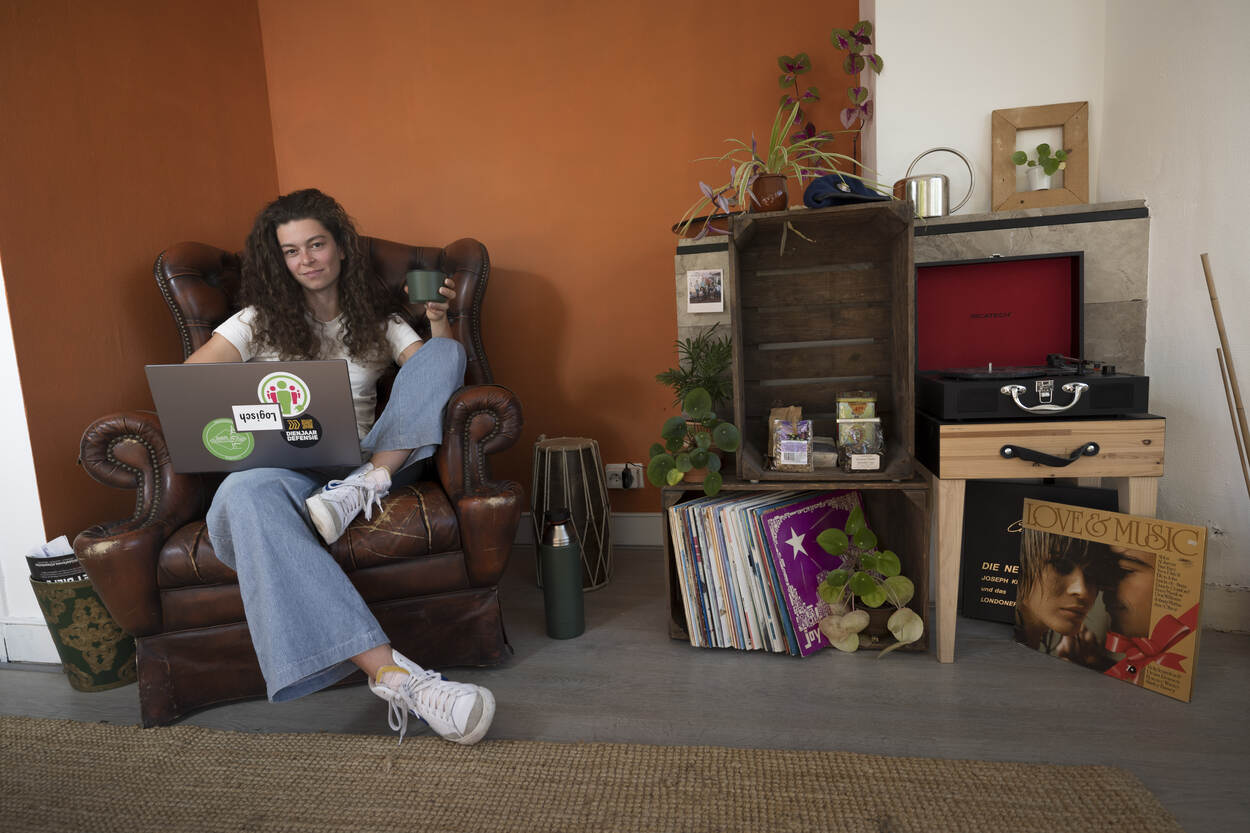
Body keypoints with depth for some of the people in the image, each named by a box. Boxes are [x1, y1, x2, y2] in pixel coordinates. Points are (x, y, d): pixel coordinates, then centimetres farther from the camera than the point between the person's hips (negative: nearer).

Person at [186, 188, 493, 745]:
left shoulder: (379, 320, 19)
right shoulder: (260, 320, 17)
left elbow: (436, 375, 6)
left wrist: (439, 321, -11)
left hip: (364, 459, 1)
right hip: (283, 467, 0)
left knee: (444, 353, -14)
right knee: (244, 493, -40)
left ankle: (367, 485, -30)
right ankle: (391, 674, -53)